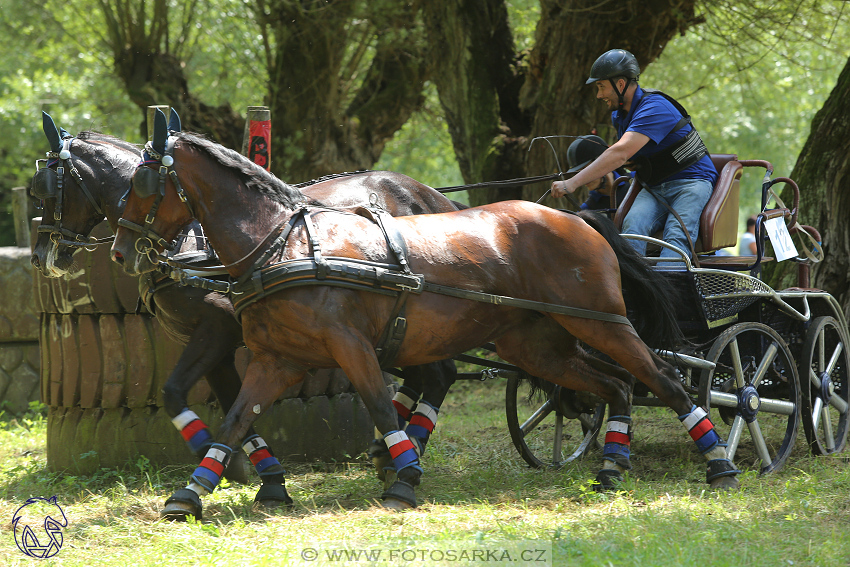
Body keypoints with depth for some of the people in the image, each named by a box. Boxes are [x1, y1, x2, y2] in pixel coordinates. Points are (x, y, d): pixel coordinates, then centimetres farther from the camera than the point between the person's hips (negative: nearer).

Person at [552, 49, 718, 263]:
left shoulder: (655, 108, -21)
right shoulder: (619, 114, 9)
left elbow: (620, 153, -33)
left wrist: (572, 183, -37)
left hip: (691, 181, -6)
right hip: (653, 189, 6)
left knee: (677, 237, -31)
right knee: (633, 224, -25)